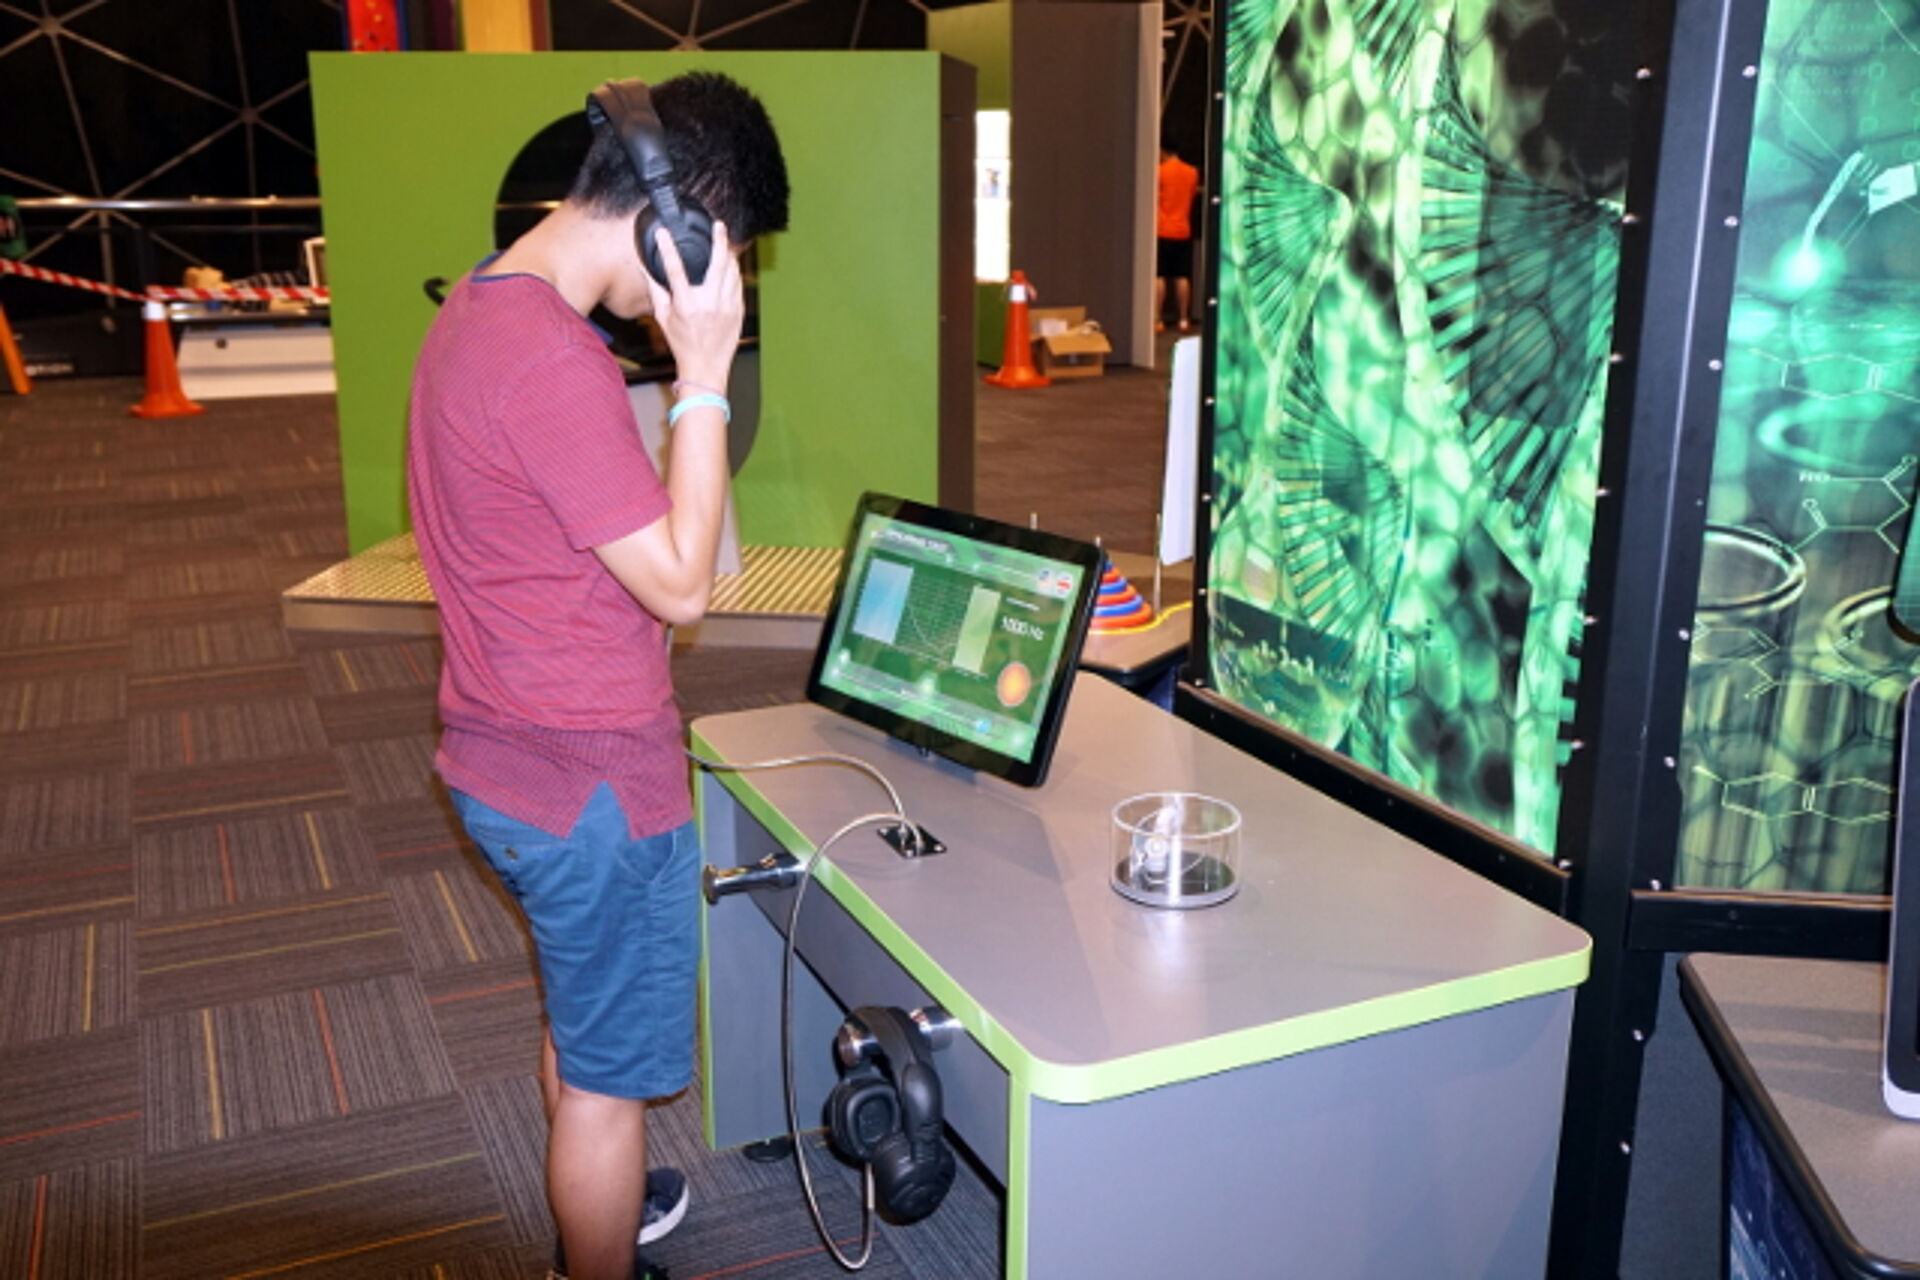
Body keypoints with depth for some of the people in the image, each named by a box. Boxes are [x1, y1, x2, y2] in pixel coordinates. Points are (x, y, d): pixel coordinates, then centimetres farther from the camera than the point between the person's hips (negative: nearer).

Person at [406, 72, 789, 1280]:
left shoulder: (477, 308, 6)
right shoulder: (553, 361, -27)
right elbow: (681, 585, -22)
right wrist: (705, 373, -22)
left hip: (509, 759, 10)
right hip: (592, 783, -10)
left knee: (581, 1022, 29)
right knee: (612, 1072, 10)